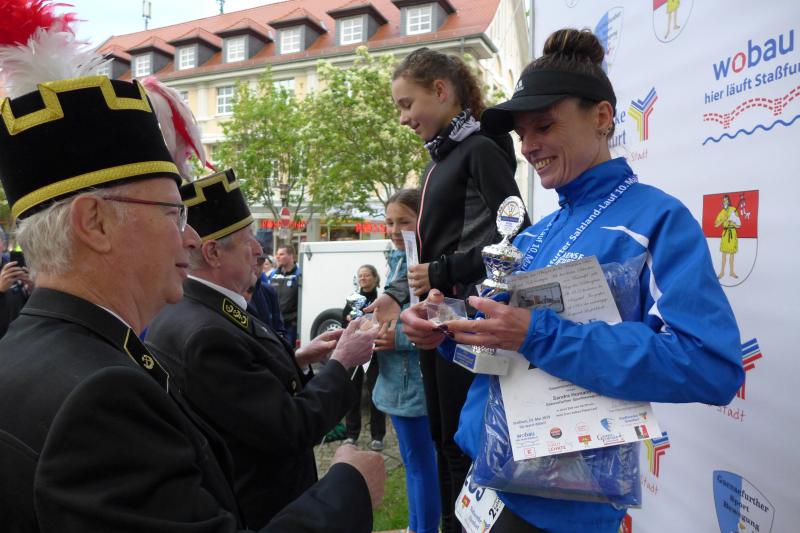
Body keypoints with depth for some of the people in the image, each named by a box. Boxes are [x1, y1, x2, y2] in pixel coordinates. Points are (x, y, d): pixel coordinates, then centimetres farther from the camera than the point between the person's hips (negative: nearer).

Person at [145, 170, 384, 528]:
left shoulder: (182, 309, -3)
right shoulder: (203, 334, -31)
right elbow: (291, 430, -27)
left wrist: (297, 360, -3)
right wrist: (341, 363, -16)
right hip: (254, 511, -8)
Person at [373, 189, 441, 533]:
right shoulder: (396, 261, 10)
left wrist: (398, 339, -23)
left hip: (418, 380, -9)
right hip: (396, 378, 9)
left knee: (422, 461, 5)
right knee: (412, 459, 22)